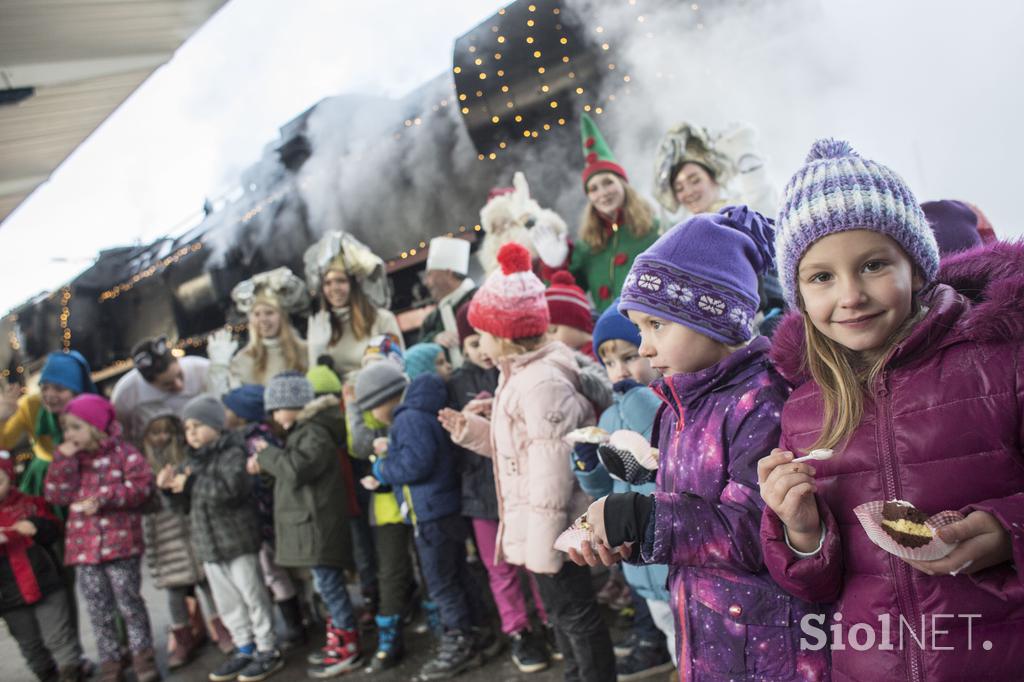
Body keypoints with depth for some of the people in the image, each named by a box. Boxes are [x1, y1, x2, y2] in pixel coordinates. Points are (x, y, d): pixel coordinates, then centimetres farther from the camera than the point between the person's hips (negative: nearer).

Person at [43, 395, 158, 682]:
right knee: (98, 609, 9)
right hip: (85, 545, 5)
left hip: (120, 541, -5)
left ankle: (142, 655, 15)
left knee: (129, 602, 2)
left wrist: (104, 499, -18)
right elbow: (57, 495, 0)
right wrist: (64, 459, -8)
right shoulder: (70, 458, 12)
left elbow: (141, 485, -12)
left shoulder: (123, 452, -3)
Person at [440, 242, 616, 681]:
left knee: (574, 613, 2)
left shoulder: (541, 382, -22)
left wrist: (543, 542, -24)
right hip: (539, 525, 11)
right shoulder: (520, 376, 12)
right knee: (564, 610, 22)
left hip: (551, 526, -11)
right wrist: (469, 429, 8)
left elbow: (551, 471, -25)